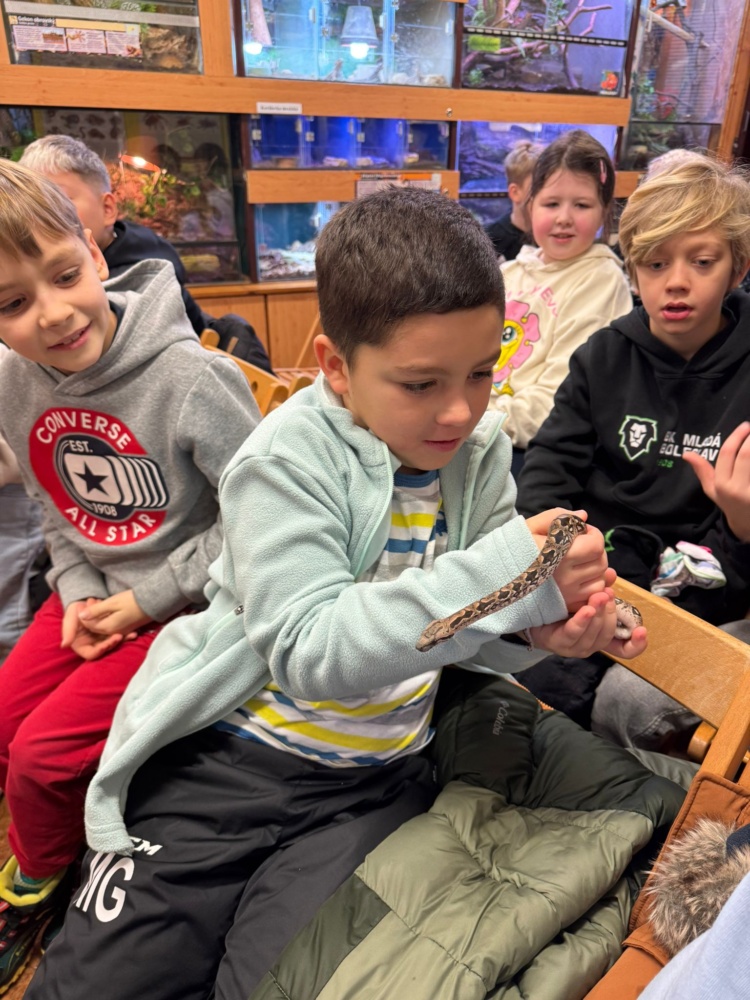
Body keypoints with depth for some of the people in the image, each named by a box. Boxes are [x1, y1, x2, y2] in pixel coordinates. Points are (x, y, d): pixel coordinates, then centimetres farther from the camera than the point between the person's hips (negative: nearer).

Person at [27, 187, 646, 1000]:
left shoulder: (479, 452, -4)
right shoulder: (286, 462, -20)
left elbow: (450, 618, 1)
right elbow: (310, 650, -30)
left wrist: (538, 625, -22)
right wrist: (507, 575, -34)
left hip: (378, 778, 3)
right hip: (228, 758, -2)